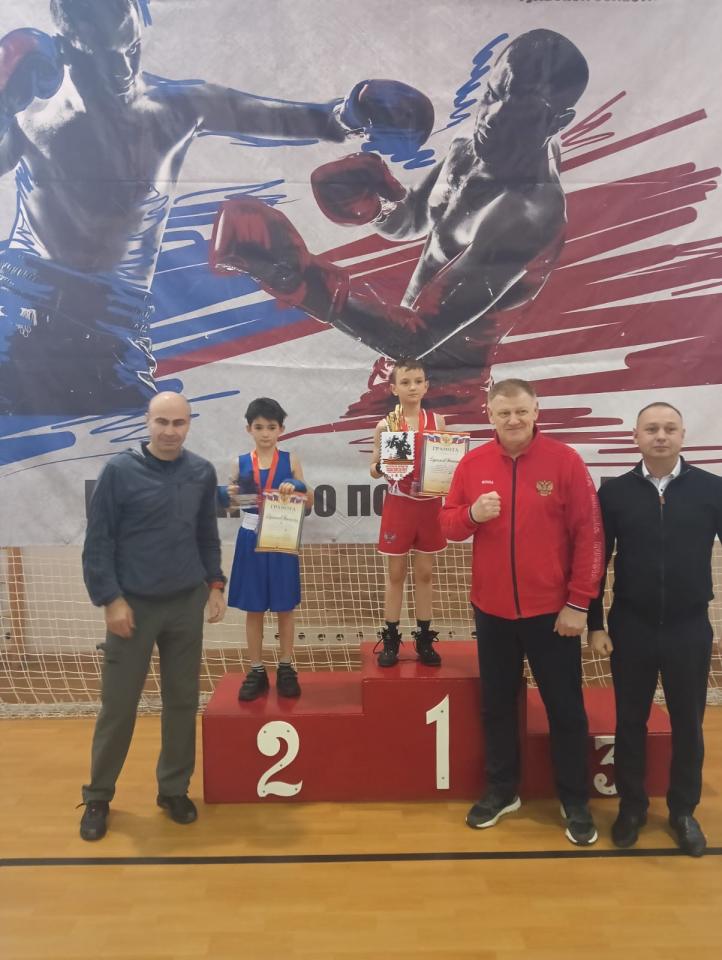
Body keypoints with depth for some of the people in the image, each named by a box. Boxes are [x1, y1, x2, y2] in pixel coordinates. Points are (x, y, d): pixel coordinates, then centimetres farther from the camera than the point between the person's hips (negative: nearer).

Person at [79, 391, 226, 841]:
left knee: (183, 701, 11)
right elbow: (98, 541, -7)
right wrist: (111, 599, -11)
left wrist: (215, 585, 3)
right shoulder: (120, 470, -9)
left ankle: (175, 789, 28)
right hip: (134, 605, -3)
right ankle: (99, 796, 26)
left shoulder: (202, 472, 1)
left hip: (187, 604, 3)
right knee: (118, 704, 7)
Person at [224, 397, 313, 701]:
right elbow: (233, 502, 8)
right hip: (251, 538, 1)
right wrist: (230, 495, -13)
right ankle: (256, 671, 22)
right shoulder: (241, 463, 2)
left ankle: (286, 669, 23)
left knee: (284, 608, 9)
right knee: (253, 609, 9)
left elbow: (309, 504, 2)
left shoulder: (290, 460, -1)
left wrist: (297, 487, -17)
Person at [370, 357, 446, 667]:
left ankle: (424, 638, 23)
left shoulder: (437, 421, 0)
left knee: (425, 572, 11)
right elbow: (375, 470, 0)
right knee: (396, 573, 8)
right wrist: (379, 466, -22)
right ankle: (390, 639, 20)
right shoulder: (385, 425, -5)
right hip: (399, 505, -1)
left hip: (429, 505, 2)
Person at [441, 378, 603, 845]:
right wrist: (472, 514, -18)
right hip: (492, 609, 3)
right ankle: (502, 790, 36)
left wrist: (579, 602, -10)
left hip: (552, 610, -3)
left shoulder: (565, 460, -9)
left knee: (565, 708, 12)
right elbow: (449, 524, 5)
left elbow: (589, 534, -8)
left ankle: (576, 802, 30)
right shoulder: (473, 463, 0)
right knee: (497, 704, 16)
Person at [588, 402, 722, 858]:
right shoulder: (615, 491, -3)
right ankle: (632, 806, 32)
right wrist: (595, 624, 0)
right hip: (631, 628, 0)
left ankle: (684, 811, 34)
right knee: (630, 721, 13)